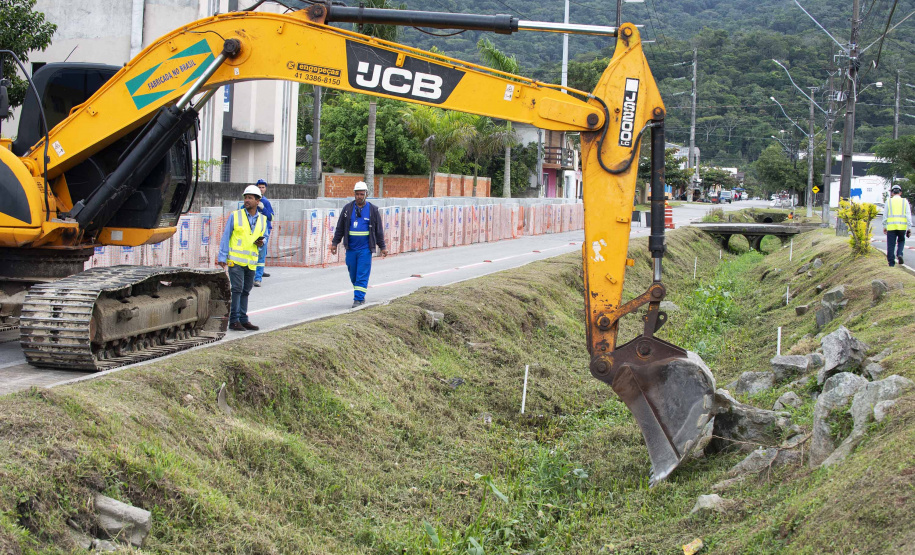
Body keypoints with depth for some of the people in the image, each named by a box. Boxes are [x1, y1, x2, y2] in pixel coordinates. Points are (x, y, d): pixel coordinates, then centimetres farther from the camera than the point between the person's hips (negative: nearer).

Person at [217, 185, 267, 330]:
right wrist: (222, 257, -6)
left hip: (251, 261, 4)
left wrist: (261, 243, -3)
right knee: (237, 289, -9)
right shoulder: (235, 216, 0)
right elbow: (225, 237, 1)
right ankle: (234, 321, -6)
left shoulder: (262, 220, 11)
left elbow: (264, 236, 22)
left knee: (245, 291, 10)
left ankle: (243, 320, 17)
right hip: (235, 260, -4)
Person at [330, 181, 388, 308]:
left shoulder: (373, 210, 2)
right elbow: (340, 227, 12)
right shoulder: (348, 208, 6)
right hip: (351, 248, 3)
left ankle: (359, 299, -8)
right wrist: (334, 243, 9)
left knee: (362, 275, -8)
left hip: (365, 248, -3)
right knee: (353, 275, 8)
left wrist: (382, 246, 6)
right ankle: (360, 297, 23)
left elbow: (379, 230, 6)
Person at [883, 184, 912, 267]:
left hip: (891, 226, -1)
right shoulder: (905, 202, 6)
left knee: (891, 245, 5)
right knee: (901, 241, 20)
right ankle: (899, 254, -4)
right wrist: (909, 228, 4)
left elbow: (885, 215, 6)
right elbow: (908, 215, 2)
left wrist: (884, 227, 15)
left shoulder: (889, 201, 5)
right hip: (902, 226, 1)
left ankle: (891, 262, 4)